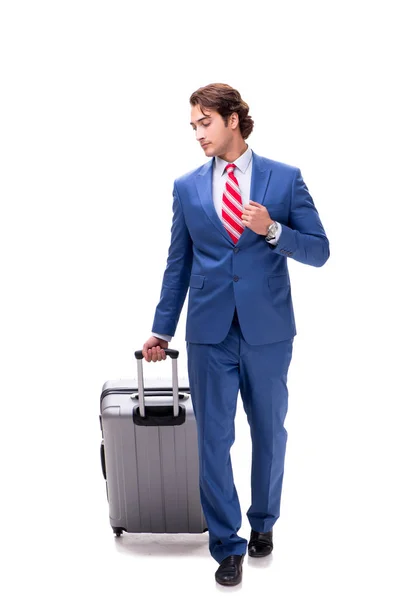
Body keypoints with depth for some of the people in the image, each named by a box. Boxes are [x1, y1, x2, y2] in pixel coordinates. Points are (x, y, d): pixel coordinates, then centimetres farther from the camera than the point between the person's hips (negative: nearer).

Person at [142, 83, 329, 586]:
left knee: (270, 435, 14)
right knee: (213, 441, 3)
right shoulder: (187, 187, 6)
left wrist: (273, 230, -18)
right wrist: (162, 330, 10)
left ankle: (263, 523, 37)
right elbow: (178, 264, 10)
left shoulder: (285, 178, 0)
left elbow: (319, 251, -1)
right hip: (210, 333, 1)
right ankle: (227, 545, 19)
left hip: (268, 331, 0)